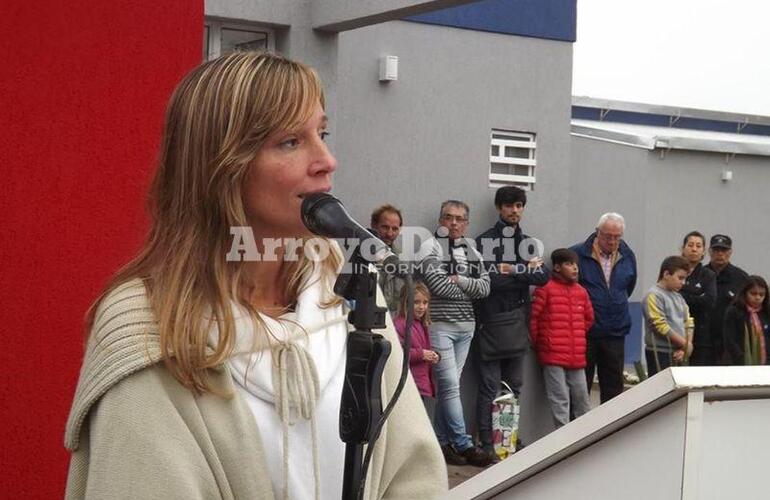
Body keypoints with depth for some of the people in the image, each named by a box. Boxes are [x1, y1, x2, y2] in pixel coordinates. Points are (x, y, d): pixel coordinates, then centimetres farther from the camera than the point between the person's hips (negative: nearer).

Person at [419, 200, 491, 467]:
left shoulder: (472, 251, 15)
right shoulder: (431, 247, -4)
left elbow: (485, 287, 4)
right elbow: (438, 286, -14)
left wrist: (460, 280, -10)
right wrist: (470, 289, -2)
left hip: (465, 327, 6)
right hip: (440, 325, -6)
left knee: (448, 386, 9)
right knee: (451, 386, -7)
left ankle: (441, 442, 15)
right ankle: (463, 445, -3)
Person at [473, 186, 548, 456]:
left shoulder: (529, 243, 15)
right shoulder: (484, 241, -1)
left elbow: (543, 277, -1)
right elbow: (484, 279, -15)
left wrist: (510, 270, -13)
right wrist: (523, 273, -12)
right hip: (490, 323, -5)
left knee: (514, 386, 11)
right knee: (489, 387, -4)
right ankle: (487, 442, -2)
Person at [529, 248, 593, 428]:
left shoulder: (581, 292, 11)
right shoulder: (545, 289, -7)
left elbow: (589, 318, 24)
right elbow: (532, 317, -6)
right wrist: (537, 343, 1)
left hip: (577, 357, 5)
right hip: (553, 357, -5)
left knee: (581, 399, 11)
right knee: (560, 400, -2)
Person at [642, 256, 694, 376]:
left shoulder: (678, 297, 15)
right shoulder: (654, 296, -9)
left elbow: (688, 324, 12)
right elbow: (661, 326, -16)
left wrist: (685, 348, -4)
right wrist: (685, 344, -11)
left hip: (679, 354, 7)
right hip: (660, 353, -7)